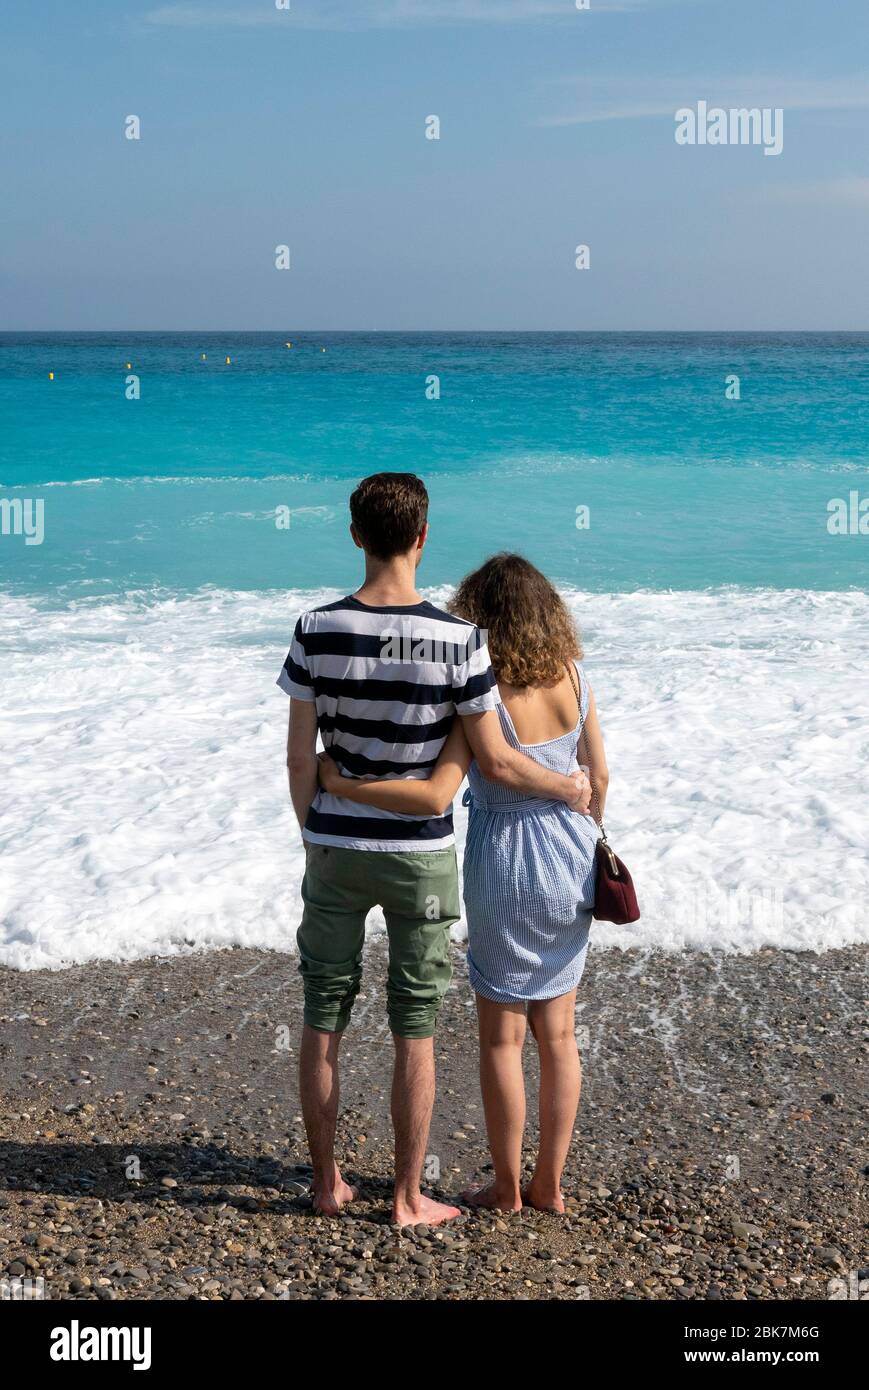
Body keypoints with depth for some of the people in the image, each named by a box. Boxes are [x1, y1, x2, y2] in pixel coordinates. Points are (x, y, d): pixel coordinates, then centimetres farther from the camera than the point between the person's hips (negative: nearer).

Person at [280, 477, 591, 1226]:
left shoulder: (318, 630, -10)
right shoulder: (458, 638, -16)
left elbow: (300, 755, -4)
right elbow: (496, 761, -11)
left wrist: (314, 835, 12)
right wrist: (571, 788, 7)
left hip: (335, 850, 2)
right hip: (420, 854, -2)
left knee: (323, 1021, 15)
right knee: (415, 1032, 10)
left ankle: (327, 1182, 27)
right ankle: (408, 1198, 21)